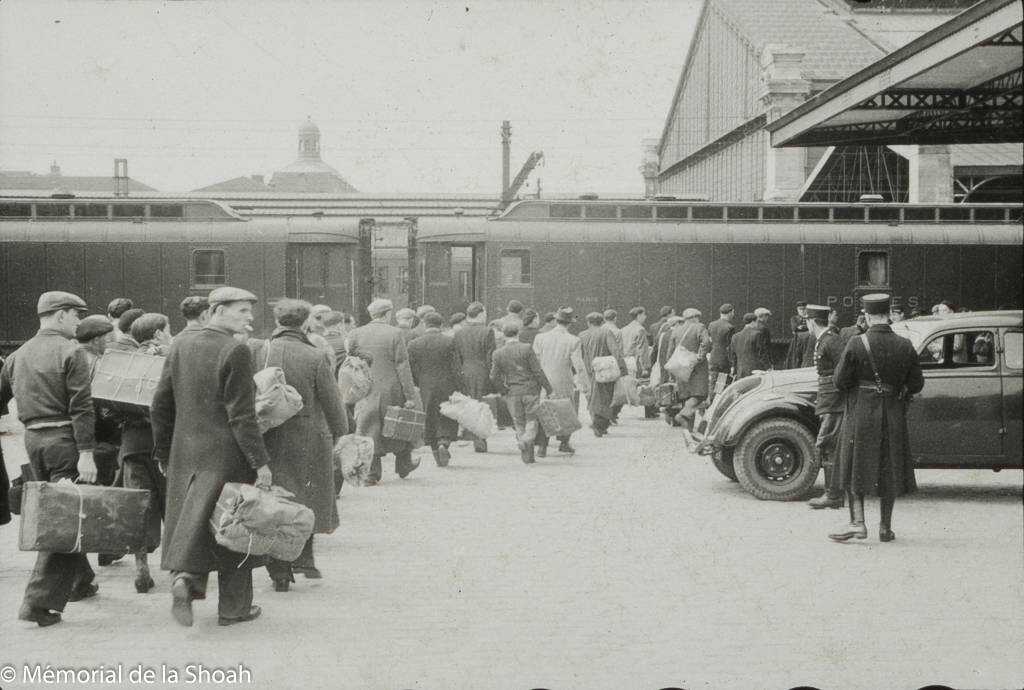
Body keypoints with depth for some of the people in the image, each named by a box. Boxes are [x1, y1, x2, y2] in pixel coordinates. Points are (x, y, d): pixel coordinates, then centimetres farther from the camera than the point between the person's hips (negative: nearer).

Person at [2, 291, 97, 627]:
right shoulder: (71, 352, -9)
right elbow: (81, 407, -16)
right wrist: (86, 453, -18)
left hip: (32, 438, 8)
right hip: (63, 438, -8)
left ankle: (80, 581, 32)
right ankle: (39, 601, -9)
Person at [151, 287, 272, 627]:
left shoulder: (179, 348, 6)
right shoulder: (235, 351, -14)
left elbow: (160, 406, 9)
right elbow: (241, 416, -17)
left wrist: (163, 454, 18)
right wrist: (261, 462, -14)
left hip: (185, 455, 5)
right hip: (226, 456, -5)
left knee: (191, 522, 17)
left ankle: (185, 577, -6)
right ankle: (233, 608, 15)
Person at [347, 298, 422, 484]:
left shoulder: (356, 334, 2)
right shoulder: (395, 334, -8)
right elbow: (403, 368, -10)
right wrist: (410, 396, -8)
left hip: (366, 392, 3)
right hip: (391, 391, -3)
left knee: (368, 430, 8)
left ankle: (371, 473, 6)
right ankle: (403, 465, 27)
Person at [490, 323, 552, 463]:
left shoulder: (498, 353, 0)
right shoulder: (527, 348, -9)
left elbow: (494, 377, 0)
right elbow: (538, 371, -10)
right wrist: (548, 388, -2)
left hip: (513, 393, 3)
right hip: (530, 390, -3)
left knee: (519, 424, 11)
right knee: (533, 420, 10)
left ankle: (528, 456, 8)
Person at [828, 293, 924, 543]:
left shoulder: (856, 345, -12)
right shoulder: (905, 347, -3)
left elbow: (839, 382, -9)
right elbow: (917, 385, 1)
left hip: (861, 415, -3)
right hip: (894, 417, 3)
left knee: (854, 468, 8)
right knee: (890, 471, 12)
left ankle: (857, 522, -2)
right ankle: (886, 527, 18)